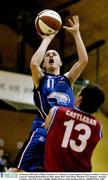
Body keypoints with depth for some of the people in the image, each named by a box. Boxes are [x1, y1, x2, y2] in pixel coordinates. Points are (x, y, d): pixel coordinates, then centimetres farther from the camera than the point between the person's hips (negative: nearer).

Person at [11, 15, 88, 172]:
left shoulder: (68, 79, 23)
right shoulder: (41, 79, 16)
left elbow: (84, 60, 8)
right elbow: (34, 63, -7)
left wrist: (76, 33, 7)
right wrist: (47, 39, 2)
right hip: (44, 130, -3)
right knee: (18, 171, -15)